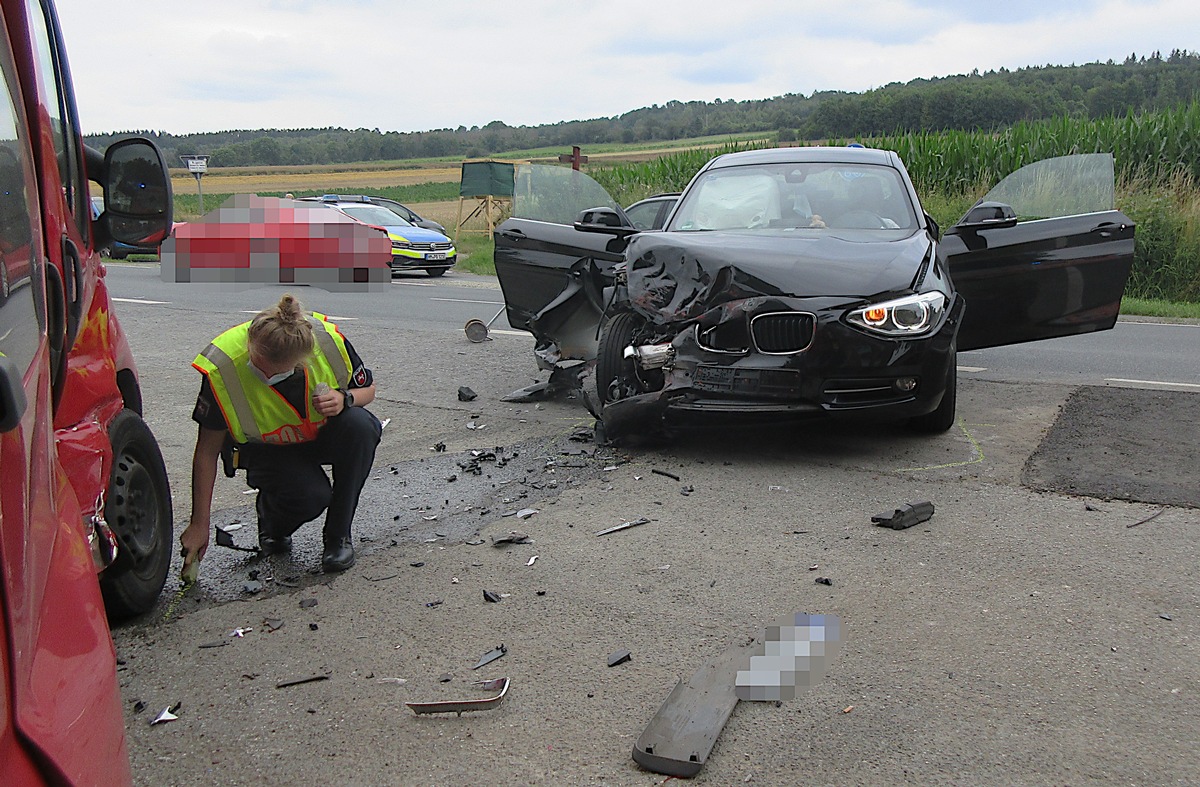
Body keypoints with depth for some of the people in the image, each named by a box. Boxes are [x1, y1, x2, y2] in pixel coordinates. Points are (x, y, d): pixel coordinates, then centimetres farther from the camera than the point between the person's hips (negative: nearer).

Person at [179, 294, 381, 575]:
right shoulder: (222, 368, -29)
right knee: (311, 495, -32)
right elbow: (207, 451, -18)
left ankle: (338, 535, -13)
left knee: (360, 425, -32)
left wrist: (345, 399, -29)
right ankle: (270, 512, 8)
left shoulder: (328, 340, -26)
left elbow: (367, 388, -5)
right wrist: (199, 525, -16)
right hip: (266, 448, -2)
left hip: (324, 433, 3)